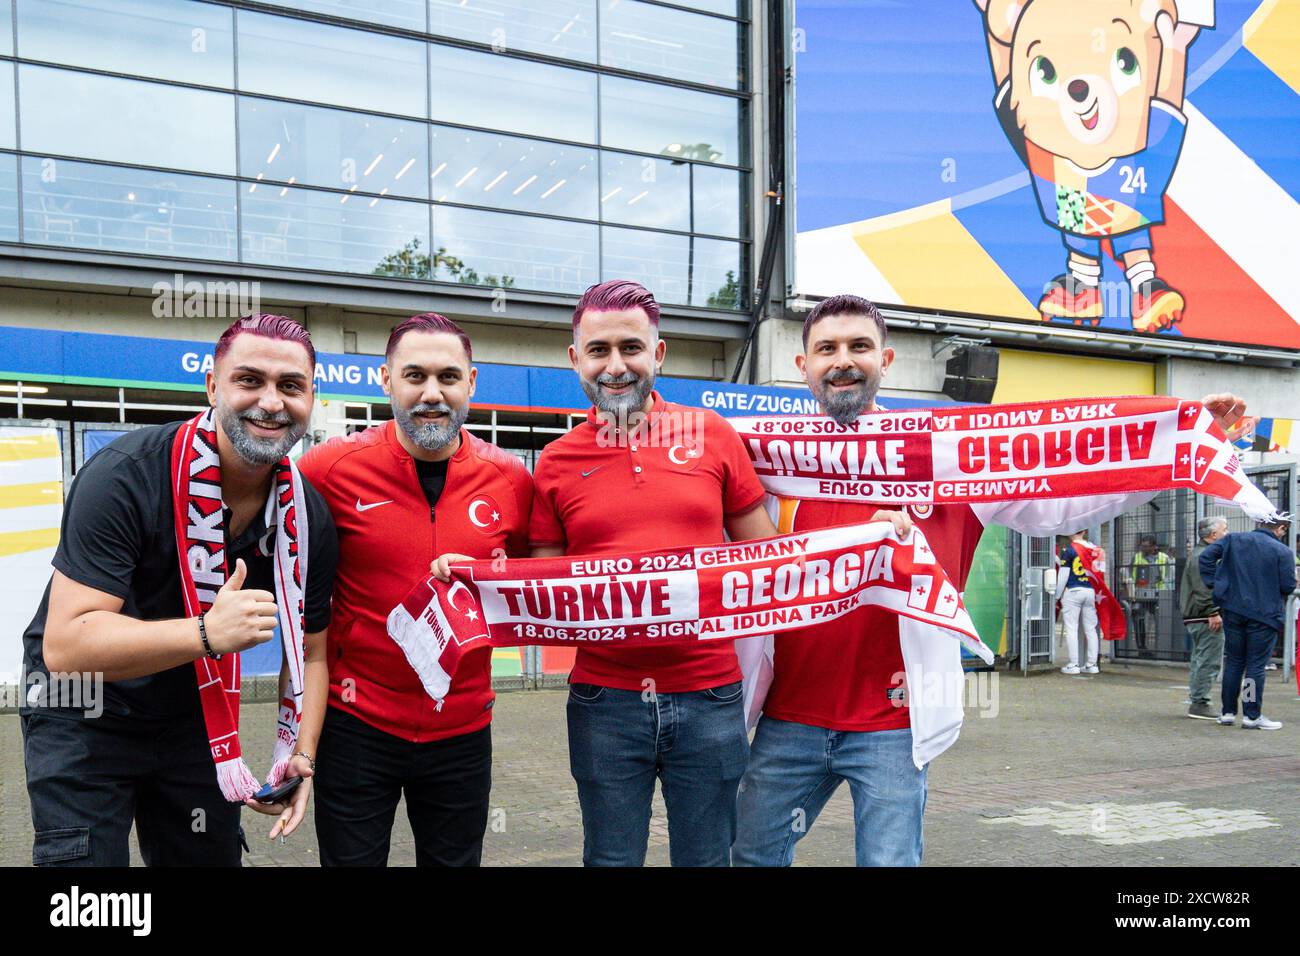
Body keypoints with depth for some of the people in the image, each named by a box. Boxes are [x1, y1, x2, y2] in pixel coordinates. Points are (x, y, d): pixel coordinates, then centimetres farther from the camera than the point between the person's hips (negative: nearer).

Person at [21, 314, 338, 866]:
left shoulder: (307, 518, -10)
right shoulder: (125, 477, -26)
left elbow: (307, 654, 1)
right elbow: (66, 645, -32)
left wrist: (300, 756, -14)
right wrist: (207, 633, -43)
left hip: (195, 724, 5)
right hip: (84, 722, -4)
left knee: (213, 857, 14)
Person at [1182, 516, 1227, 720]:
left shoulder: (1200, 553, 21)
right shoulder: (1204, 555, -14)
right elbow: (1203, 588, -22)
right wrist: (1213, 613, -23)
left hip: (1195, 617, 11)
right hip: (1207, 618, -11)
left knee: (1200, 660, 15)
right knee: (1208, 661, -9)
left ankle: (1197, 702, 21)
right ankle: (1199, 703, -7)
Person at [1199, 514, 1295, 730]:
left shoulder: (1234, 539, 3)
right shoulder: (1282, 552, -10)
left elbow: (1205, 557, -1)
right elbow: (1288, 586, -11)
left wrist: (1216, 585, 3)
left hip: (1233, 611, 4)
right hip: (1264, 615, -4)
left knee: (1233, 662, 13)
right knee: (1256, 665, 2)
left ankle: (1228, 712, 16)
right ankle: (1252, 716, 4)